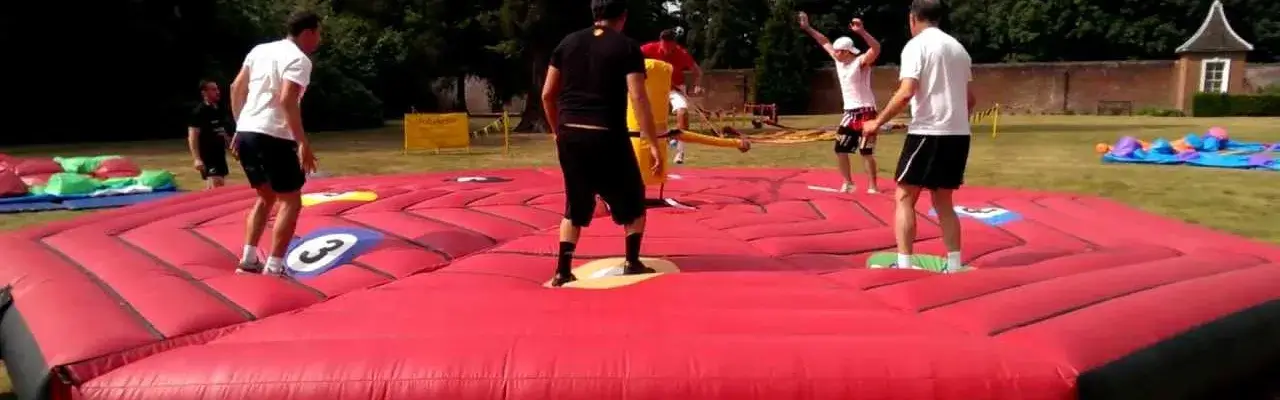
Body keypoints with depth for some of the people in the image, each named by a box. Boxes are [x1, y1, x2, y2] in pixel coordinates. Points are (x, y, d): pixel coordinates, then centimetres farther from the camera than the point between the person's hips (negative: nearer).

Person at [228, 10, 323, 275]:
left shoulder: (259, 50, 16)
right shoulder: (299, 59, -7)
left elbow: (236, 88, 18)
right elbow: (287, 100, -20)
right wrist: (303, 142, -19)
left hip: (246, 133, 8)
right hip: (273, 137, -8)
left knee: (266, 196, 22)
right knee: (290, 201, 4)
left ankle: (248, 260, 18)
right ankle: (273, 268, 1)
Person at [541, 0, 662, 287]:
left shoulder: (568, 43, 10)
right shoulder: (627, 48, -2)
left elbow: (547, 95, 10)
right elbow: (638, 98, -12)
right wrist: (653, 143, -10)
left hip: (570, 136, 4)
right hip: (607, 136, -4)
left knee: (575, 207, 17)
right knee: (633, 201, 17)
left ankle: (562, 270, 11)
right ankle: (632, 263, 17)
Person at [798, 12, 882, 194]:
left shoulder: (861, 62, -15)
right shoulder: (839, 61, 7)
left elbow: (876, 48, -34)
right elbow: (825, 42, 19)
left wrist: (862, 32, -47)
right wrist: (807, 28, 19)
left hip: (865, 112, -8)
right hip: (849, 113, 8)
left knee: (866, 152, -6)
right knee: (840, 149, 8)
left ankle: (872, 187, 2)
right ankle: (848, 183, 20)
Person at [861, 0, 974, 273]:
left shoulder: (916, 45, -6)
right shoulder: (958, 47, 15)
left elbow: (906, 93, -18)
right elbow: (970, 99, 19)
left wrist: (878, 123, -9)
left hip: (928, 132, -7)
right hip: (958, 134, 7)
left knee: (905, 197, 3)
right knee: (943, 201, 15)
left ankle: (904, 265, -1)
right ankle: (954, 266, 13)